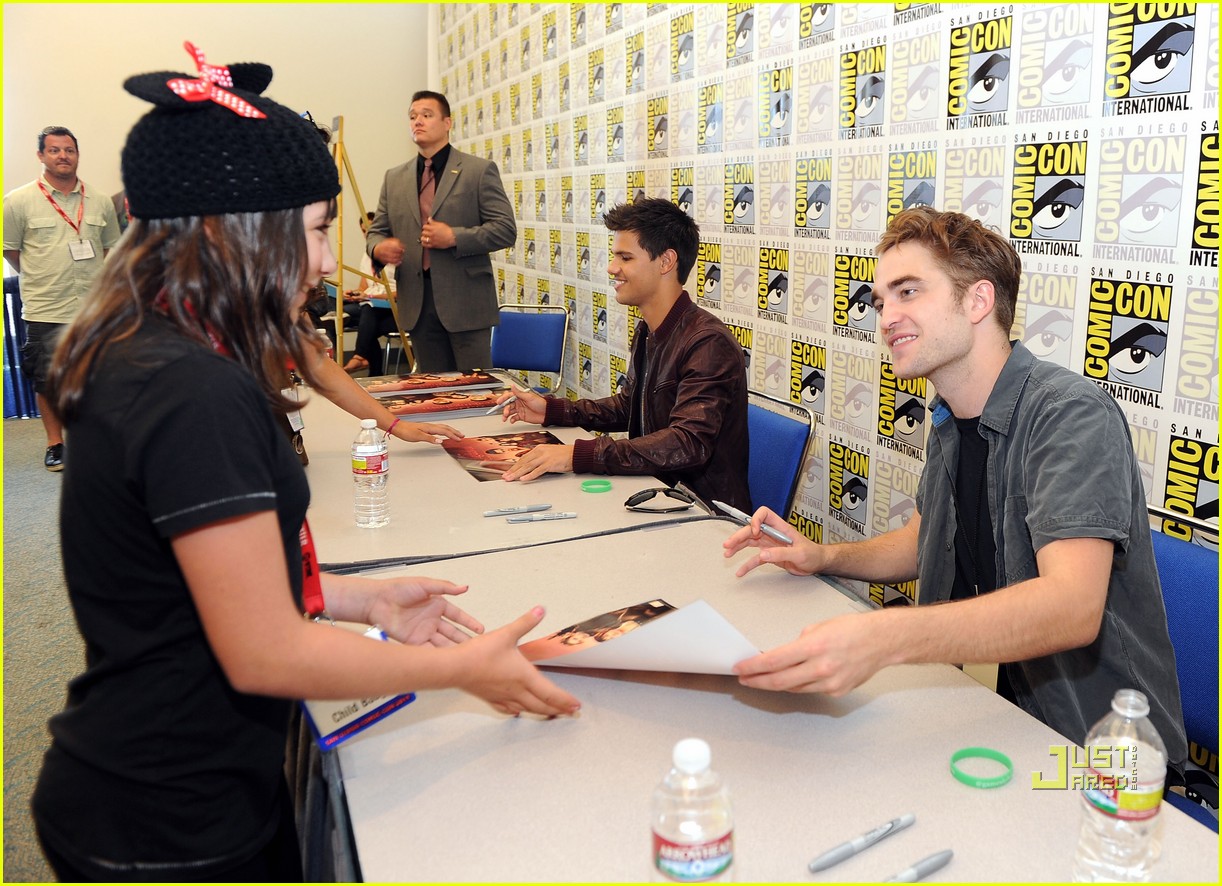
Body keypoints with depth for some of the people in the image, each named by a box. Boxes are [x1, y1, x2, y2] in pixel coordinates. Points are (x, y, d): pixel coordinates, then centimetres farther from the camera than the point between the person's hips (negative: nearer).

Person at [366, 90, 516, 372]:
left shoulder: (479, 170, 0)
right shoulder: (394, 178, 14)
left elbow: (506, 229, -4)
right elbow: (376, 230, 18)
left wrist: (455, 237, -17)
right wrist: (378, 248, -7)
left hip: (466, 301, -4)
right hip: (417, 304, 4)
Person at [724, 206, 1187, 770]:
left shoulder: (1073, 415, -21)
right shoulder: (950, 421, 6)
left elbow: (1072, 606, -35)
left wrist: (885, 638, -50)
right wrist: (825, 557, 1)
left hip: (1095, 744, -7)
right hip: (984, 703, 7)